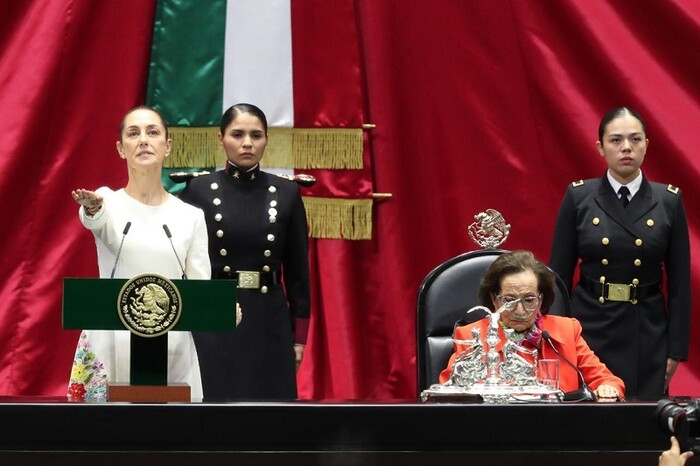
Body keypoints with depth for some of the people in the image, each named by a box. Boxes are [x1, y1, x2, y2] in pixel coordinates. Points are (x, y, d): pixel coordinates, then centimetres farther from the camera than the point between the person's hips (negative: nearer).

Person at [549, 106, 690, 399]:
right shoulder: (578, 197, 1)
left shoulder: (669, 201, 1)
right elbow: (560, 274, 2)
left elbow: (679, 282, 3)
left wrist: (676, 350, 0)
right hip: (590, 330, 0)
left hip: (648, 334, 0)